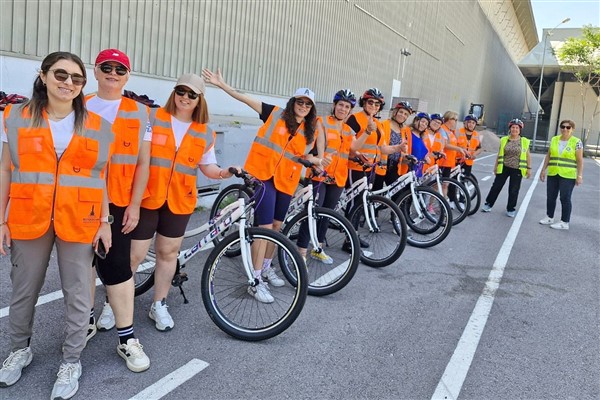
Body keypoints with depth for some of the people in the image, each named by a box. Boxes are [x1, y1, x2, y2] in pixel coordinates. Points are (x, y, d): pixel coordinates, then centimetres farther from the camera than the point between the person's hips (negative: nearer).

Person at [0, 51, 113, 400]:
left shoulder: (97, 127, 1)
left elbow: (102, 177, 4)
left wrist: (104, 221, 1)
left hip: (78, 222, -1)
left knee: (77, 295, 6)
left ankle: (71, 362, 23)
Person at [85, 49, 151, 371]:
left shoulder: (139, 113, 3)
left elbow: (143, 162, 1)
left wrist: (134, 205, -3)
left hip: (117, 203, -2)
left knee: (117, 266, -3)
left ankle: (127, 338, 5)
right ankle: (86, 321, 31)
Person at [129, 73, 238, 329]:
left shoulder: (205, 133, 6)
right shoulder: (153, 118, -2)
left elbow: (207, 166, 13)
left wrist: (225, 173, -7)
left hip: (179, 201, 3)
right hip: (146, 198, -3)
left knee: (168, 252, 12)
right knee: (134, 255, 0)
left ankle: (159, 306, 28)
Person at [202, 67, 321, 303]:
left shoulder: (308, 132, 9)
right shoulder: (275, 114, 0)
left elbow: (306, 156, 17)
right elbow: (245, 98, -3)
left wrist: (315, 160, -5)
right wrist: (221, 84, -9)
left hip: (286, 182, 5)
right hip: (263, 176, -5)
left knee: (276, 226, 15)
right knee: (264, 227, -10)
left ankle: (266, 268, 35)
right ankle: (256, 282, -3)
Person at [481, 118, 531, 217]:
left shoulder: (524, 141, -3)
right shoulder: (504, 140, 2)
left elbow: (528, 156, 3)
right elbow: (499, 154, 8)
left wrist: (529, 168, 0)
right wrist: (496, 166, 8)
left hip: (517, 170, -1)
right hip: (504, 168, 1)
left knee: (513, 191, 5)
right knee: (496, 186, 5)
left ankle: (511, 209, 19)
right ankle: (488, 204, 18)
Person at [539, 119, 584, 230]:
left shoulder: (576, 142, -5)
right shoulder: (554, 139, 8)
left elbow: (580, 160, -5)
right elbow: (548, 156, 13)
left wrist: (579, 176, -10)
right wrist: (543, 170, 10)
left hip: (568, 175, -5)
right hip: (553, 174, 5)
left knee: (565, 198, -1)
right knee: (550, 197, 11)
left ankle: (565, 223, 6)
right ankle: (549, 217, 26)